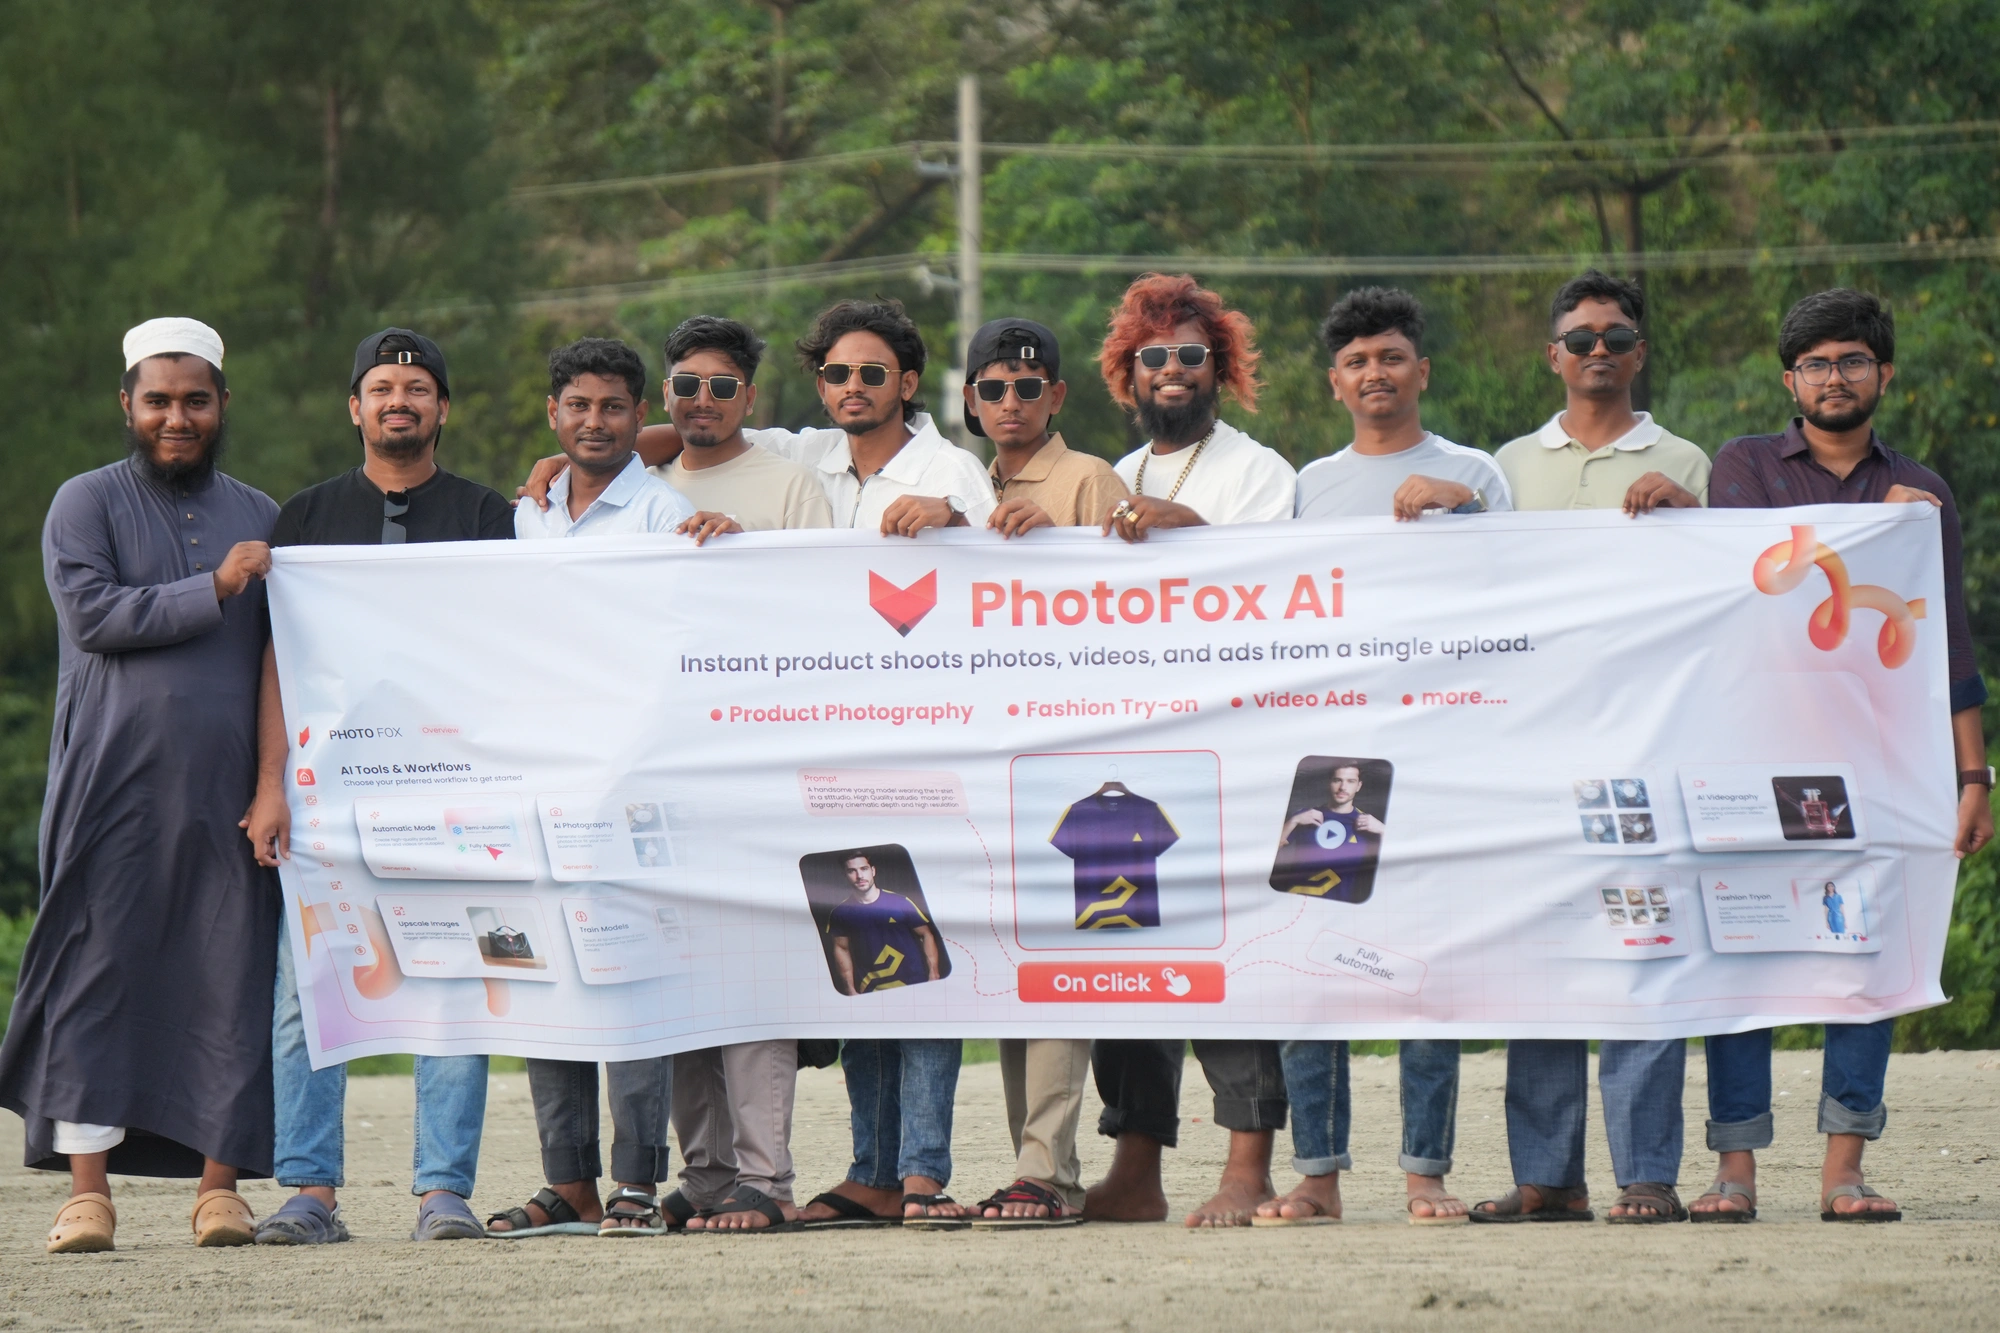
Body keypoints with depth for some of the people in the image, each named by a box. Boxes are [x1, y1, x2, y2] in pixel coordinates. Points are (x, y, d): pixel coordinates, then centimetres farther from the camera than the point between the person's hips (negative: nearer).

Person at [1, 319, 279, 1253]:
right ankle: (87, 1189, -4)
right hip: (116, 783, -3)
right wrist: (212, 591, -14)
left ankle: (220, 1184, 3)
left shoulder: (260, 517, 17)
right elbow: (94, 613, -10)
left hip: (231, 790, 3)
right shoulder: (86, 505, 5)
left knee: (231, 977, -1)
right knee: (99, 972, -5)